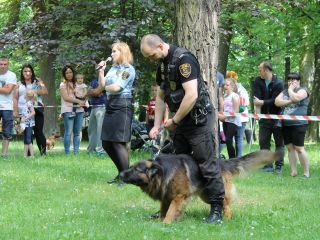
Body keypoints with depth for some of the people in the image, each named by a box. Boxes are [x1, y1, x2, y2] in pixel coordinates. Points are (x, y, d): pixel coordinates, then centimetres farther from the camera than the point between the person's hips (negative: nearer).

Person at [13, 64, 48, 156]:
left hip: (37, 109, -1)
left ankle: (43, 152, -4)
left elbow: (45, 91, 0)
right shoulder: (19, 85, 14)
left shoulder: (37, 81, 12)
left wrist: (34, 91, -14)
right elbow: (15, 98, 9)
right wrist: (15, 111, -2)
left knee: (38, 131, -6)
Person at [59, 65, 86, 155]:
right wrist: (79, 101, -13)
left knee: (77, 133, 2)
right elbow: (66, 97, -7)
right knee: (68, 132, -10)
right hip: (68, 110, -5)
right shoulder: (63, 84, 4)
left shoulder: (76, 84, 20)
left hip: (79, 110, 5)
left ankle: (76, 152, 3)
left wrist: (82, 103, -3)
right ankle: (67, 153, -9)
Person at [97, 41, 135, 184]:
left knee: (119, 143, -10)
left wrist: (106, 87, 3)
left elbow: (116, 87, -16)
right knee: (106, 143, 10)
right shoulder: (113, 68, 16)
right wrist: (101, 71, 5)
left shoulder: (128, 69, -8)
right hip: (110, 105, 9)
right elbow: (102, 86, 15)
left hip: (122, 105, -9)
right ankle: (122, 173, 21)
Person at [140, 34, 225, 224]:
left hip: (198, 117, -9)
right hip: (181, 119, 9)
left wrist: (174, 121, -15)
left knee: (207, 163, -7)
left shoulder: (183, 59, -19)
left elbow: (191, 95, -25)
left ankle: (217, 209, -3)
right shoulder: (163, 64, 10)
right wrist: (157, 125, 11)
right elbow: (161, 96, 17)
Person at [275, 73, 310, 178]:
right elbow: (277, 102, 2)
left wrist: (291, 89, -4)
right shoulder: (284, 91, 17)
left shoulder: (302, 90, -1)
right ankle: (293, 171, 11)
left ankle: (306, 172, -3)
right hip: (286, 124, 6)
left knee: (299, 148, -9)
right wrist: (290, 101, -9)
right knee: (290, 148, 6)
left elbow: (295, 98, -21)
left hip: (298, 124, -6)